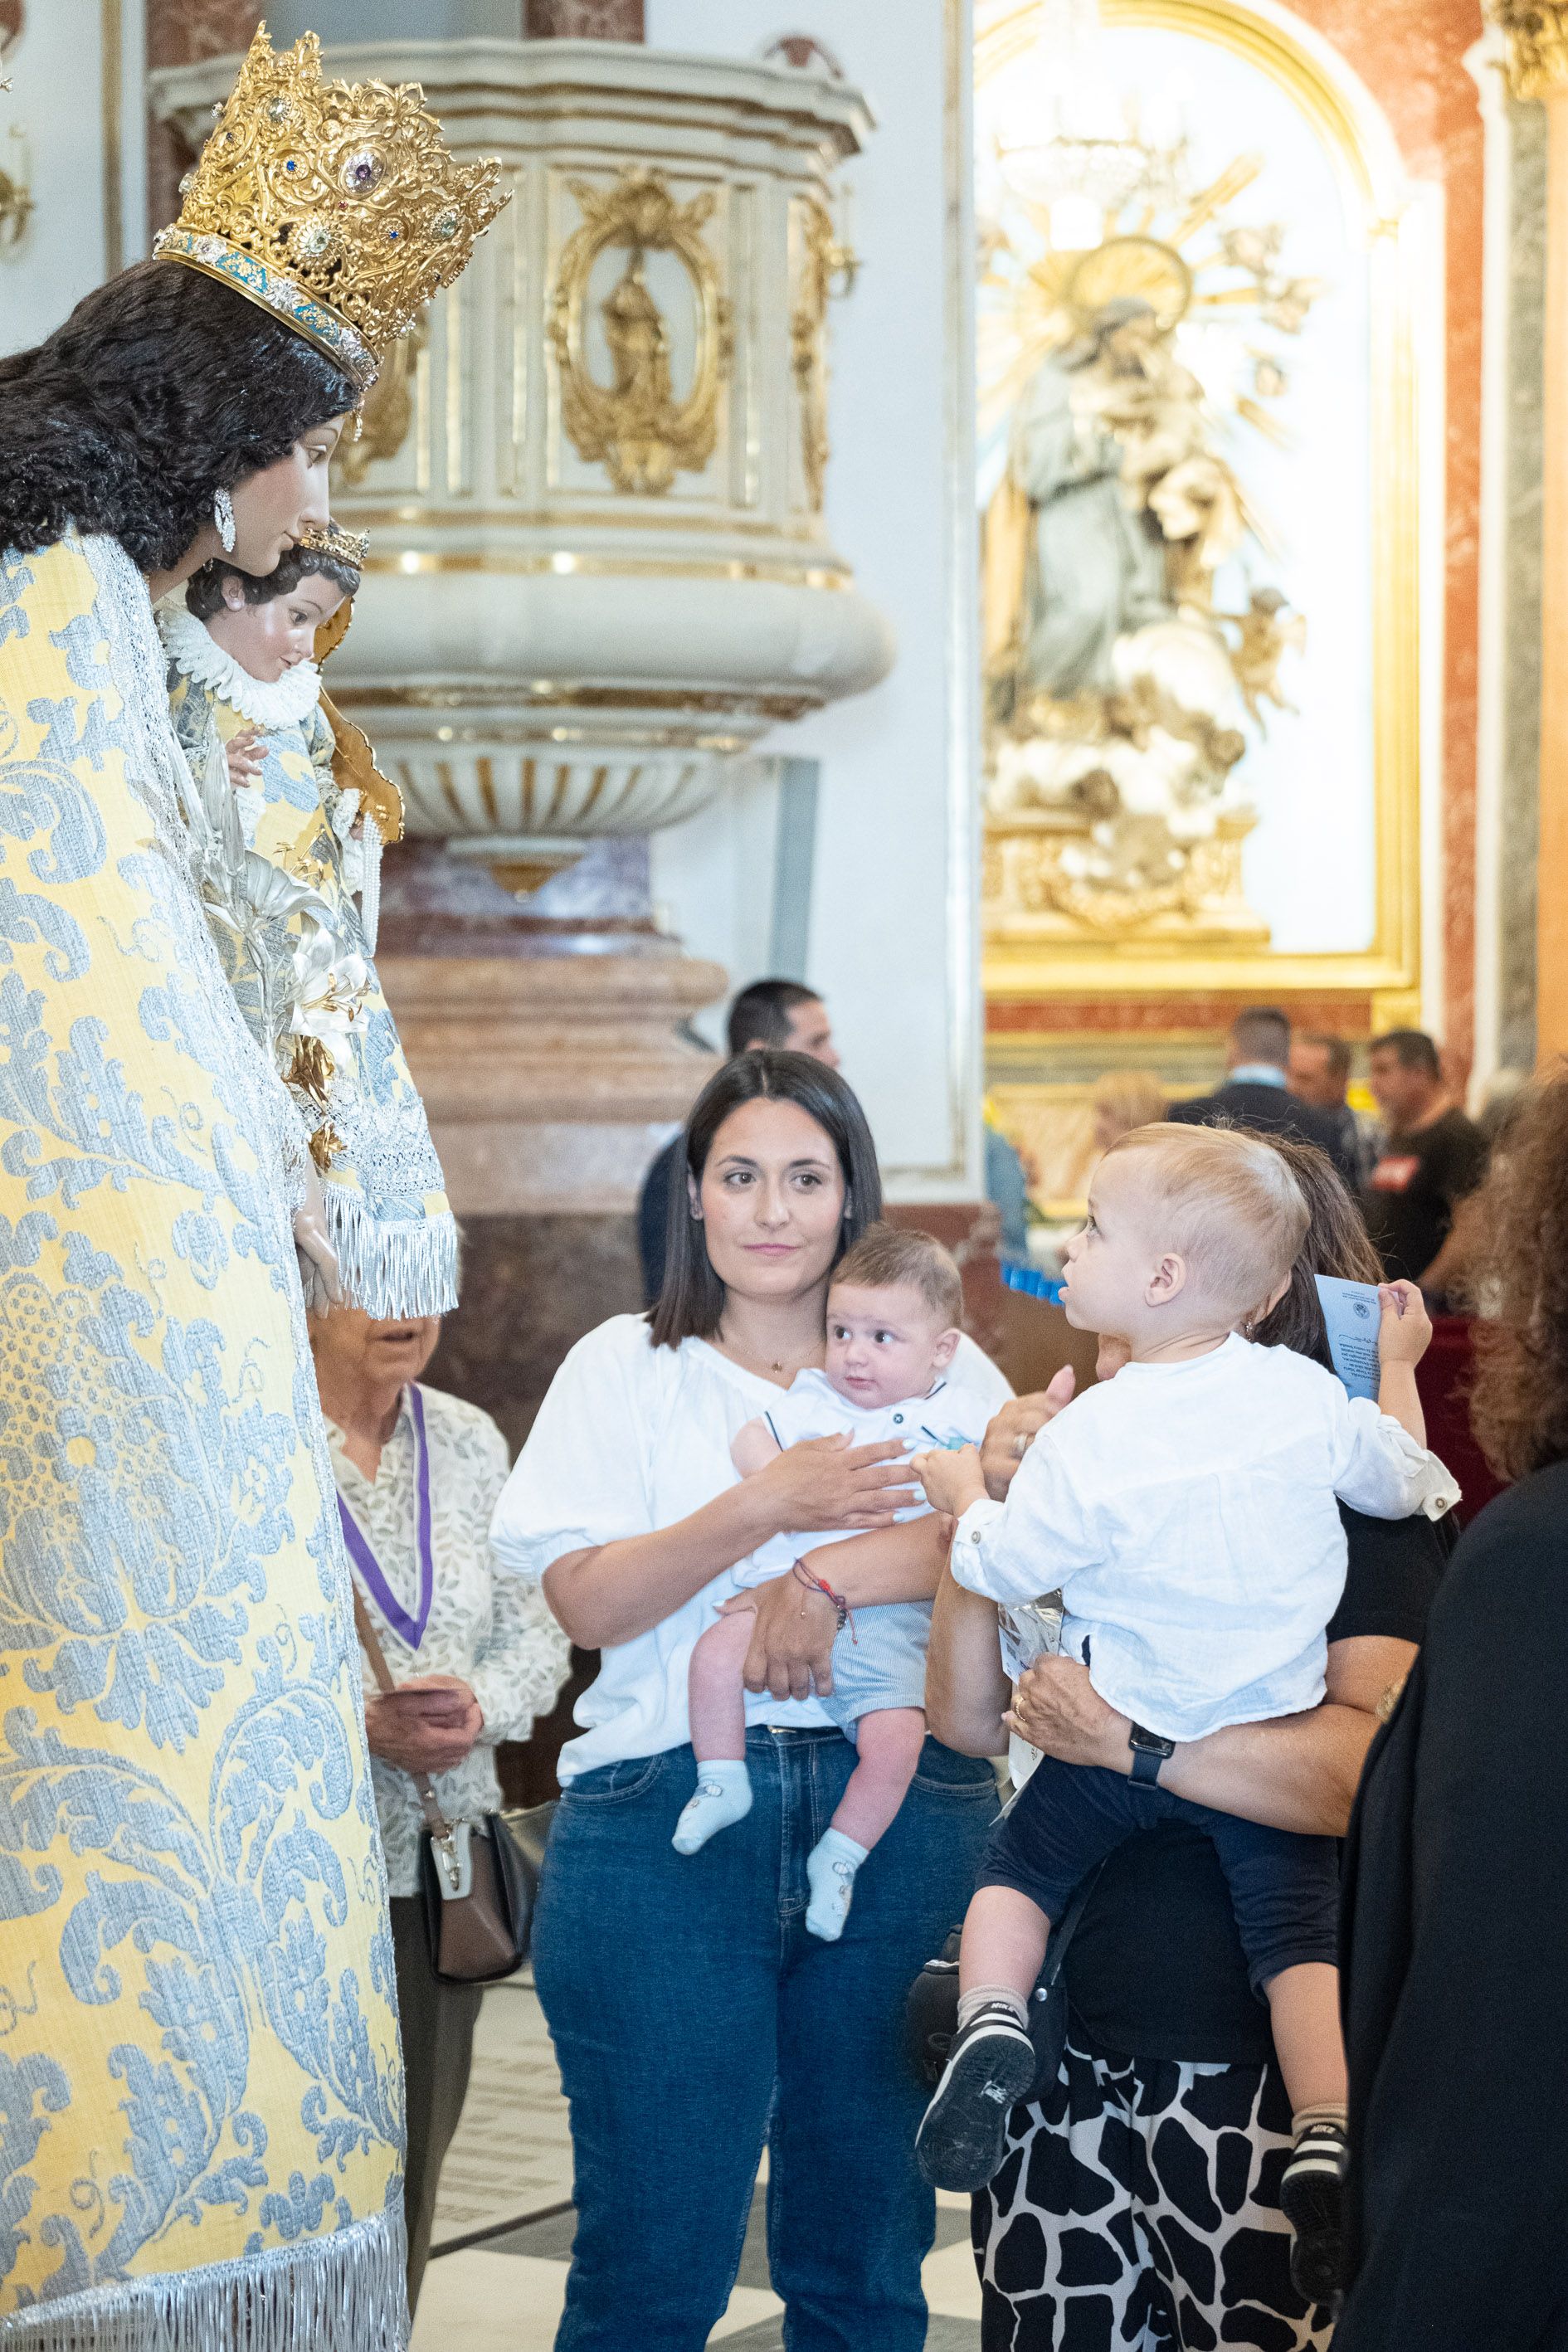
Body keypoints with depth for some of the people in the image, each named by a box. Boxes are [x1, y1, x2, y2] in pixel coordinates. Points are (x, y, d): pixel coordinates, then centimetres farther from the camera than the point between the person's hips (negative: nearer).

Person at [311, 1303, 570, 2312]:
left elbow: (538, 1631, 13)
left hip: (438, 1860, 5)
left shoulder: (469, 1440, 12)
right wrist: (360, 1719, -20)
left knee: (409, 2175, 8)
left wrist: (479, 1703, -8)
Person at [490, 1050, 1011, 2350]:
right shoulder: (624, 1368, 10)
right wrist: (765, 1510, -15)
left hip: (898, 1816, 1)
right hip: (664, 1824, -1)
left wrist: (833, 1576, -16)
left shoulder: (938, 1366, 12)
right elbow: (585, 1601, -2)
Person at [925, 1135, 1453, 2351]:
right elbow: (971, 1718, 7)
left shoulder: (1356, 1502, -8)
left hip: (1247, 2068, -5)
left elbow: (1376, 1770, -22)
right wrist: (998, 1509, -6)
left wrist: (1133, 1740, -26)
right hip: (1063, 2051, 6)